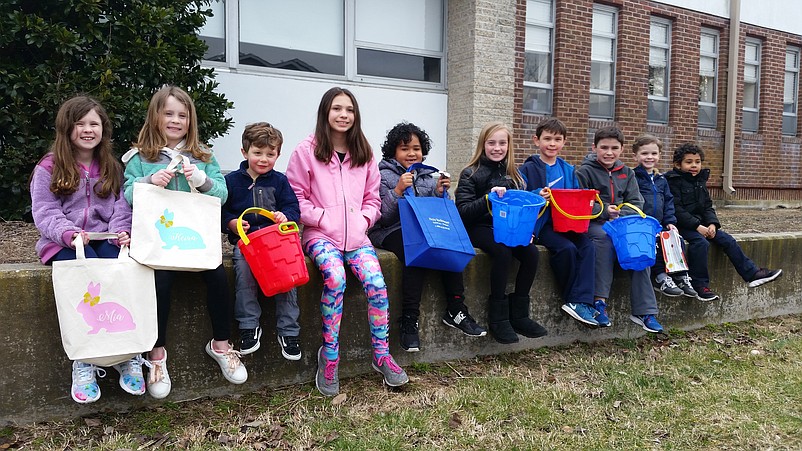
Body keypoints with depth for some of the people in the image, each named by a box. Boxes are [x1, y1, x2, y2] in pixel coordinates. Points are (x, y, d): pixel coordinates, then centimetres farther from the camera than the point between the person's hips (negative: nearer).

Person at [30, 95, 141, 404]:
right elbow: (44, 213, -3)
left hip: (106, 239, 2)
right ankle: (84, 361, -27)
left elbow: (121, 207, 10)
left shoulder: (112, 168, 19)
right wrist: (69, 233, -23)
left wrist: (121, 232, -12)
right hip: (63, 244, -2)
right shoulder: (48, 169, 7)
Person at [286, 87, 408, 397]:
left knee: (376, 283, -21)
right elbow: (296, 196, 0)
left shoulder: (363, 153, 15)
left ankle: (381, 356, -4)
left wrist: (364, 219, -1)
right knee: (335, 279, -32)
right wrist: (323, 218, -11)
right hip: (320, 234, -3)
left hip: (356, 235, 4)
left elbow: (373, 197, 18)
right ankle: (328, 357, -15)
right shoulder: (307, 151, 2)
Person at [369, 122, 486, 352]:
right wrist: (398, 190, -20)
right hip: (392, 230, -5)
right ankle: (409, 320, -28)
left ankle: (456, 310, -15)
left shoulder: (428, 176, 15)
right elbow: (381, 215, -8)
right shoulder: (384, 175, 1)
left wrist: (441, 192, -3)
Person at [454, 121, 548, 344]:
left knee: (531, 253, -21)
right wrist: (488, 197, -27)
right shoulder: (471, 174, -3)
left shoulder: (512, 174, 14)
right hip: (480, 228, -5)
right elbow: (462, 211, -13)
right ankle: (498, 317, -18)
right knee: (503, 252, -32)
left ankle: (519, 315, -6)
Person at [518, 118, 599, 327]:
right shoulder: (528, 169, 1)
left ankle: (579, 302, -21)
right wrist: (537, 196, -23)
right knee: (567, 248, -28)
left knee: (588, 247, -21)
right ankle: (571, 298, -7)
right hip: (541, 224, -5)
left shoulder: (568, 170, 18)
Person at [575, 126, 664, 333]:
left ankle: (644, 310, -18)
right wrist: (605, 211, -19)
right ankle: (600, 300, -33)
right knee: (605, 236, -36)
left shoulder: (626, 173, 14)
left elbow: (636, 204, 8)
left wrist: (620, 214, -12)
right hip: (593, 224, -4)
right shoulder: (585, 171, -1)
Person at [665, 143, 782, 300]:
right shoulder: (673, 181, -10)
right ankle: (700, 285, -22)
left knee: (727, 240, -3)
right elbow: (676, 209, -18)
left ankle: (752, 274, 4)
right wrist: (697, 226, -22)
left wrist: (712, 223, -6)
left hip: (701, 224, 8)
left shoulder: (700, 181, 15)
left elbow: (708, 207, 14)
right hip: (682, 225, -8)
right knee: (701, 242, -31)